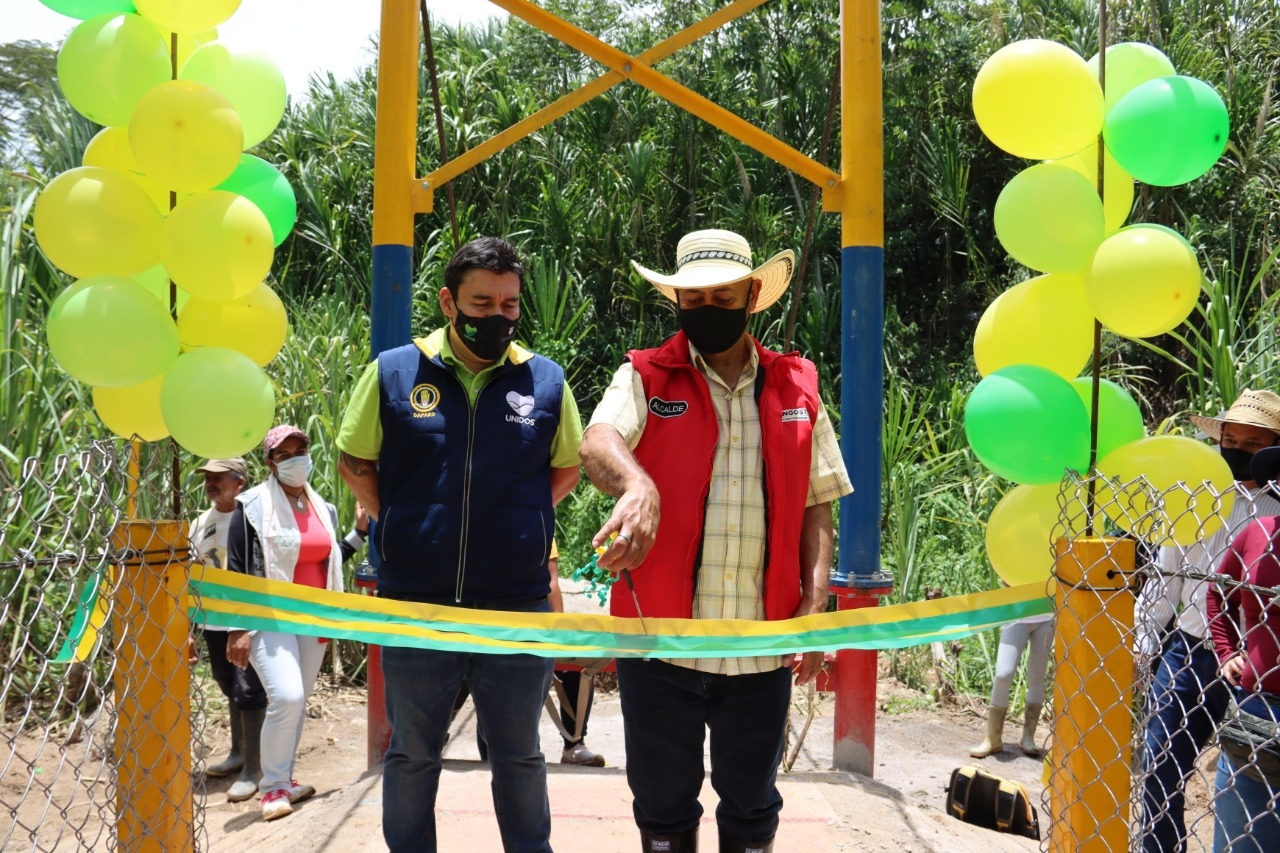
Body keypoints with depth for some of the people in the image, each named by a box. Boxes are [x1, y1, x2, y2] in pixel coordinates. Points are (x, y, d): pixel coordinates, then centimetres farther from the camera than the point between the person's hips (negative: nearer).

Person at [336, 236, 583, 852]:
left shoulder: (547, 380, 1)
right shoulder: (393, 372, -1)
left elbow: (566, 469, 14)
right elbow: (355, 464, 9)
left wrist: (515, 519, 4)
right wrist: (403, 525, 2)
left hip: (519, 605, 1)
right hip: (416, 605, 0)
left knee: (519, 756, 16)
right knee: (411, 756, 15)